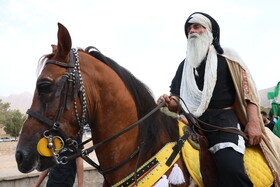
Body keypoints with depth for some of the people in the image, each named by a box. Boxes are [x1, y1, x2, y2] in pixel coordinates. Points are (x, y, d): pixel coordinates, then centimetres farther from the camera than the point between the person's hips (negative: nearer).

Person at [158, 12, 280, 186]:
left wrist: (253, 122, -9)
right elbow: (178, 99, 23)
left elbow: (246, 90, 5)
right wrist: (169, 102, -2)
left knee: (231, 168, -33)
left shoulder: (226, 57, 13)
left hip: (223, 118, -4)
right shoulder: (185, 65, 24)